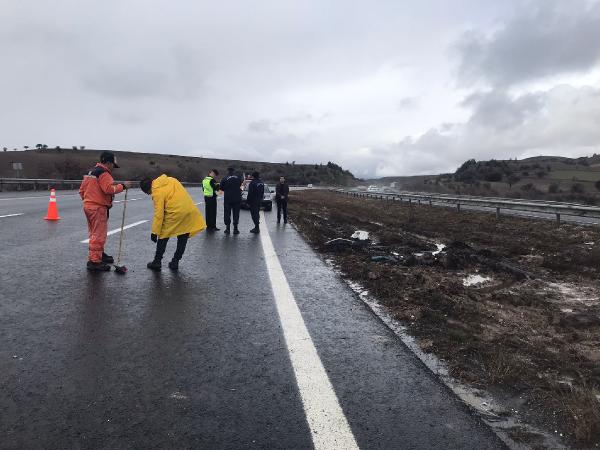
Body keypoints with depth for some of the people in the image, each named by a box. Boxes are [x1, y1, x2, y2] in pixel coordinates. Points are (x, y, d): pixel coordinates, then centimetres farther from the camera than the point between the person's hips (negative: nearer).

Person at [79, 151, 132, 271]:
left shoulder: (90, 172, 17)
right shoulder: (103, 173, -13)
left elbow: (82, 190, 19)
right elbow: (109, 189, -25)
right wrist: (123, 186, -17)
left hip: (88, 206, 10)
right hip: (98, 208, -10)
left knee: (94, 234, 21)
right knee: (99, 235, -6)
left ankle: (99, 254, 35)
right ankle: (94, 261, -6)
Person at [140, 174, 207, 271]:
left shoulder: (157, 193, -8)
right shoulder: (170, 180, 11)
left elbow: (158, 215, -11)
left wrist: (154, 232, -7)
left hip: (175, 214, -6)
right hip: (190, 212, 7)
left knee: (163, 237, 11)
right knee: (182, 239, 15)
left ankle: (157, 262, 17)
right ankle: (175, 262, 22)